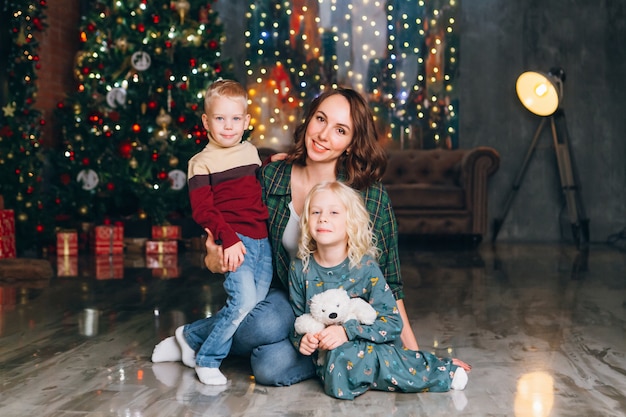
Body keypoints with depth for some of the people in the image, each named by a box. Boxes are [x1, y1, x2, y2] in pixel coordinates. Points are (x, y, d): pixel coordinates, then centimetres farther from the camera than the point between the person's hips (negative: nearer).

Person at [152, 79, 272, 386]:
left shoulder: (251, 151, 16)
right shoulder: (203, 162, -2)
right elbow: (202, 211, -10)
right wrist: (228, 238, -22)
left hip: (262, 241, 7)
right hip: (235, 242, -6)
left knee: (256, 310, 3)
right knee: (243, 302, -22)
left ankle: (190, 336, 22)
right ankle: (207, 359, 2)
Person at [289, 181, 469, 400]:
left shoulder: (366, 268, -10)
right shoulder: (300, 268, -1)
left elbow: (392, 323, -12)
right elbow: (297, 317, 11)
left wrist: (347, 331, -24)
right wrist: (301, 339, -11)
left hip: (369, 347, -3)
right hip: (325, 355, 4)